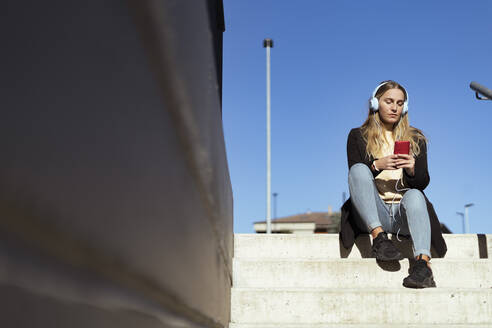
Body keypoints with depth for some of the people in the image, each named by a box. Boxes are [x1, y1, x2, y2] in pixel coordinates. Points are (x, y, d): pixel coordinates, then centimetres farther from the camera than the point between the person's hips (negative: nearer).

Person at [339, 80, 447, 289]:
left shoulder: (416, 138, 19)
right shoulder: (358, 136, 14)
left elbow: (423, 182, 11)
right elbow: (354, 175, 3)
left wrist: (412, 169, -12)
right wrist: (376, 165, -16)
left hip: (403, 212, 1)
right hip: (371, 214, -1)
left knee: (414, 195, -34)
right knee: (359, 169, -27)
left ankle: (423, 262, -54)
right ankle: (378, 236, -38)